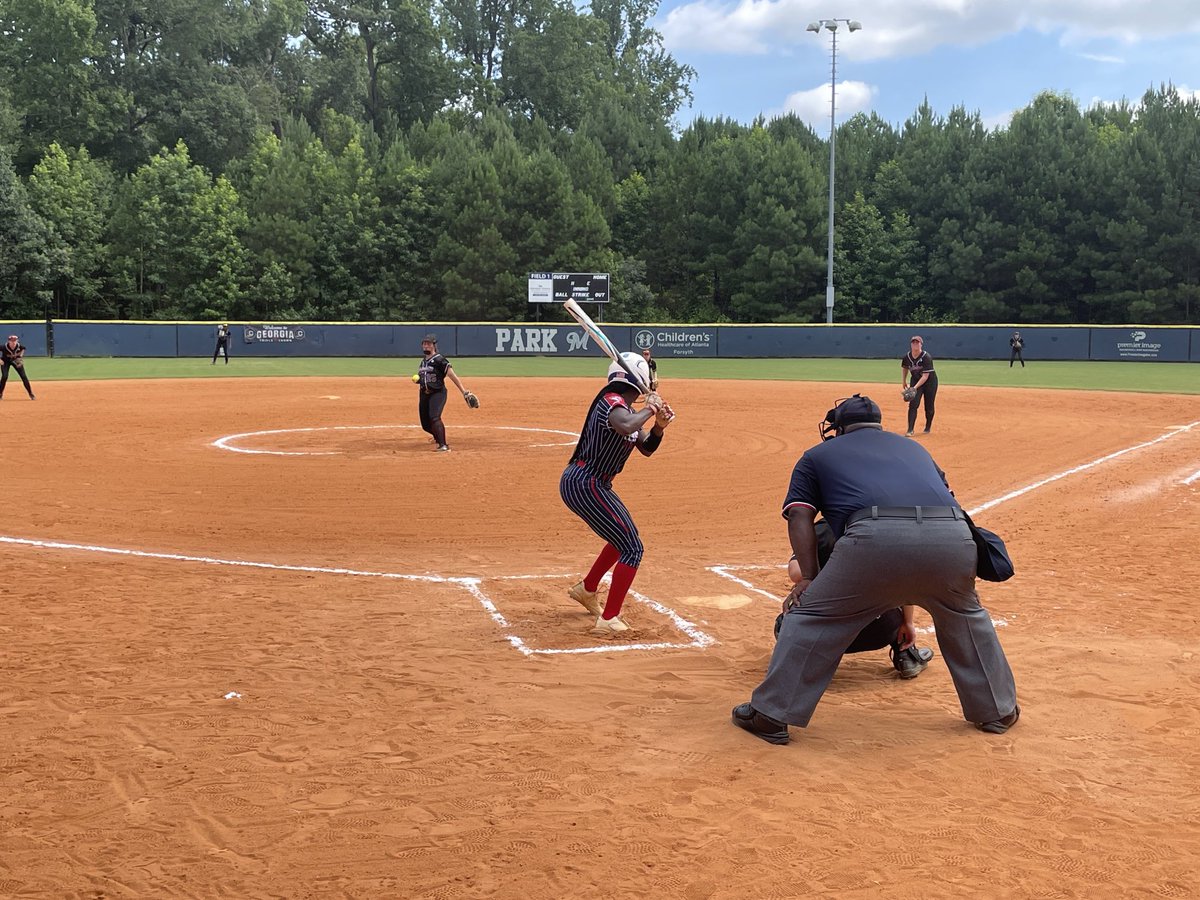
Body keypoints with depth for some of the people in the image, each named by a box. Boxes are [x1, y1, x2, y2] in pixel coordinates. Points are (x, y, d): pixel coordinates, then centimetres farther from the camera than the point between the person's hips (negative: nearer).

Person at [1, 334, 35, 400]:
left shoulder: (19, 346, -25)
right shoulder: (4, 347, -32)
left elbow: (23, 348, 0)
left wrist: (21, 357, -10)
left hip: (16, 361, 2)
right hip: (5, 362, -2)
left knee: (24, 376, -4)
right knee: (4, 377, -19)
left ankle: (31, 394, 6)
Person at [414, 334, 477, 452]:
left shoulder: (439, 360, -10)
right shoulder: (423, 361, 14)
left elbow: (452, 376, -18)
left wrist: (465, 392, -24)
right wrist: (417, 380, 2)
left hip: (438, 393, -7)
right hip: (424, 394, 7)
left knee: (434, 418, -28)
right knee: (425, 424, 11)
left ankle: (443, 445, -29)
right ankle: (437, 437, 43)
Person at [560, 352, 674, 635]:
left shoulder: (627, 409, 10)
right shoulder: (612, 403, -19)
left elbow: (646, 449, 13)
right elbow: (626, 427, -42)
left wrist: (658, 426, -5)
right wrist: (649, 409, -25)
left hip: (583, 483, 10)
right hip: (584, 486, -10)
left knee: (624, 537, 28)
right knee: (632, 548, -8)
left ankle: (587, 590, 42)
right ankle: (608, 621, -6)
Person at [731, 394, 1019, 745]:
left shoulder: (818, 455, 29)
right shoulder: (913, 448, 39)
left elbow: (800, 517, 15)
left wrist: (809, 578, 10)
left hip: (876, 538, -4)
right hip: (952, 537, 4)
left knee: (812, 616, 13)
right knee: (965, 616, 31)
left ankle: (769, 714, 13)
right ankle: (997, 710, 41)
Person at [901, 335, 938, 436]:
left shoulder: (926, 357, -26)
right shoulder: (907, 357, -12)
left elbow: (925, 376, -28)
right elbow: (904, 368, 11)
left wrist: (915, 387, -36)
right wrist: (903, 383, 9)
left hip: (930, 381, -3)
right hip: (915, 380, 3)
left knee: (929, 406, 4)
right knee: (913, 404, -13)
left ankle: (928, 427, 28)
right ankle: (910, 430, -15)